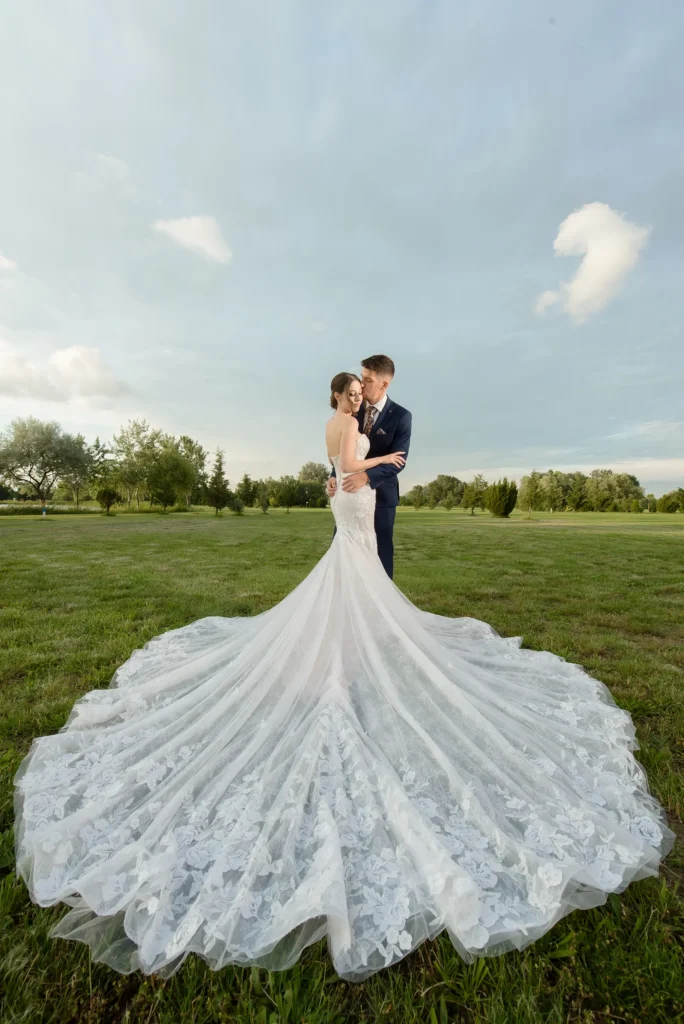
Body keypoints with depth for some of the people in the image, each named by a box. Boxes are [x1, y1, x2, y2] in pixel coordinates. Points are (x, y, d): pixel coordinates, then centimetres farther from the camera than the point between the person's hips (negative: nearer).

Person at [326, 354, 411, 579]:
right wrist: (334, 476, -17)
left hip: (380, 493, -3)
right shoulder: (353, 409, 1)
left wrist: (366, 476, -33)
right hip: (350, 489, 4)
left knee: (381, 550, 9)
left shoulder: (401, 416, -11)